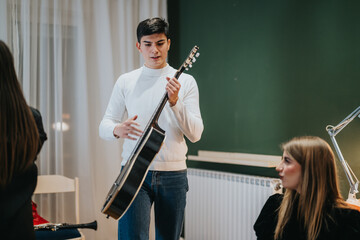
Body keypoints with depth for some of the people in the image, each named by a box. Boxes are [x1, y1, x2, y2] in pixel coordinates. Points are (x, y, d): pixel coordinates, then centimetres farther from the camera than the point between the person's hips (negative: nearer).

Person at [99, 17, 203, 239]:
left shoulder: (185, 82, 2)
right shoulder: (126, 82, 6)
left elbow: (195, 134, -5)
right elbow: (104, 125, 7)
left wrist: (175, 102, -20)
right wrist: (117, 129, -16)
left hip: (173, 174, 1)